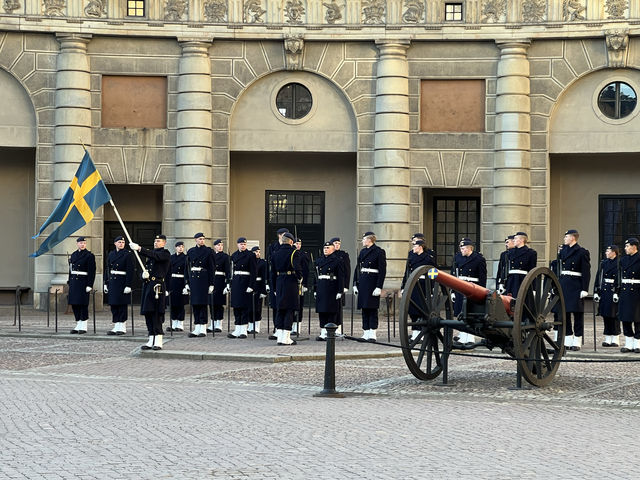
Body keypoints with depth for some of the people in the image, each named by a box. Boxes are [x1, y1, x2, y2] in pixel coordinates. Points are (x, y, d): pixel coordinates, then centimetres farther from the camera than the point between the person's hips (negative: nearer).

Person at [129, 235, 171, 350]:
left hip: (157, 286, -8)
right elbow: (146, 268, 21)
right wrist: (144, 274, -4)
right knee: (148, 313, 8)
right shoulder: (151, 254, 22)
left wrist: (139, 248, -30)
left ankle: (158, 342, -9)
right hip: (147, 285, 8)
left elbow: (154, 255, -22)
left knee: (156, 313, -10)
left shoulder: (165, 253, -2)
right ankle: (151, 341, 14)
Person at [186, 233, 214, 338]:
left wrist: (211, 284, -7)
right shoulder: (191, 251, 11)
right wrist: (187, 282, 9)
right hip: (193, 278, 4)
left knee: (202, 303, -5)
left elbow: (211, 268, -2)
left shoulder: (207, 251, 0)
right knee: (194, 304, 4)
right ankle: (197, 328, 9)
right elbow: (188, 267, 14)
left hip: (203, 278, -4)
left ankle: (203, 329, -1)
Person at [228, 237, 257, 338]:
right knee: (236, 306, 5)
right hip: (235, 282, 5)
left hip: (245, 282, -5)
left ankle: (244, 330, 1)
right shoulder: (234, 255, 12)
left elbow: (253, 272, -8)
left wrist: (251, 286, -14)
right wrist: (230, 283, 10)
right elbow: (232, 270, 15)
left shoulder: (250, 255, -4)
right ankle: (237, 330, 9)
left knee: (244, 307, -4)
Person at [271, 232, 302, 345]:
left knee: (280, 310, 10)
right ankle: (286, 338, -3)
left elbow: (273, 272, 13)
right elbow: (297, 268, -22)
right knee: (290, 310, -1)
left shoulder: (275, 253, 9)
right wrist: (300, 279, -5)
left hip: (279, 283, 5)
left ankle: (279, 337, 8)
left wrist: (275, 287, 19)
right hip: (291, 283, -5)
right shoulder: (294, 252, -8)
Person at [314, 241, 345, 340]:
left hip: (332, 290, -5)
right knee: (322, 312, 4)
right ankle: (323, 333, 8)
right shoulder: (318, 261, 15)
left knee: (332, 312, -3)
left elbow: (341, 277, -6)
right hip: (321, 289, 5)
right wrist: (315, 290, 13)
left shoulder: (338, 261, -2)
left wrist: (340, 291, -12)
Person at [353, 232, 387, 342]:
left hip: (373, 283, -7)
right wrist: (355, 284, 10)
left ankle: (372, 334, -3)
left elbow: (382, 271, -11)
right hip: (362, 282, 7)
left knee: (372, 308, -6)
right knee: (364, 308, 7)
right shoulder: (362, 252, 14)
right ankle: (366, 333, 11)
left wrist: (379, 287, -16)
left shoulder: (379, 252, -7)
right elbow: (357, 268, 17)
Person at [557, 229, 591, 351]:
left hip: (576, 287, -6)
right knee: (564, 313, 6)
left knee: (577, 314, -1)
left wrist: (584, 289, -15)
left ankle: (577, 342, 3)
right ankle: (567, 341, 13)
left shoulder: (582, 252, -5)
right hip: (563, 285, 6)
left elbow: (586, 272, -9)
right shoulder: (563, 251, 14)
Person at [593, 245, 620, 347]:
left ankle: (615, 340, 6)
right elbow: (598, 278, 11)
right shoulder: (603, 263, 13)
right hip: (604, 292, 5)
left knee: (614, 316, -2)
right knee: (606, 316, 5)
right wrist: (596, 292, 6)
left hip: (614, 292, -5)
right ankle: (608, 339, 11)